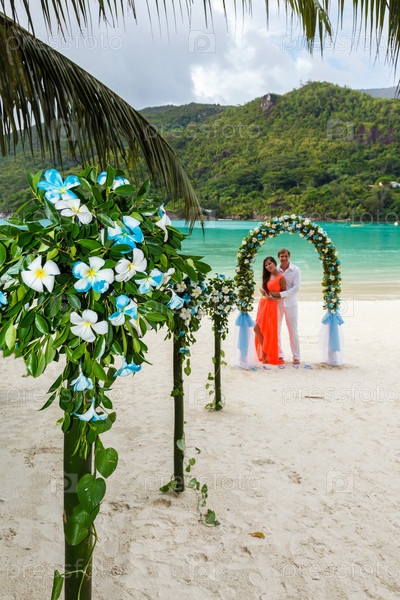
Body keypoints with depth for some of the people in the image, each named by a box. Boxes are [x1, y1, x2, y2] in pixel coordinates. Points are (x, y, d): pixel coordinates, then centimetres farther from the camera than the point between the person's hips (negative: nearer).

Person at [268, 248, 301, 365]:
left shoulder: (295, 270, -4)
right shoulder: (275, 270, 2)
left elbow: (296, 288, -11)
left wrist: (281, 294, -19)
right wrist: (270, 292, -13)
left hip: (290, 303, -2)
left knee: (293, 330, 3)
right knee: (276, 330, 6)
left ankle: (296, 357, 12)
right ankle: (279, 354, 19)